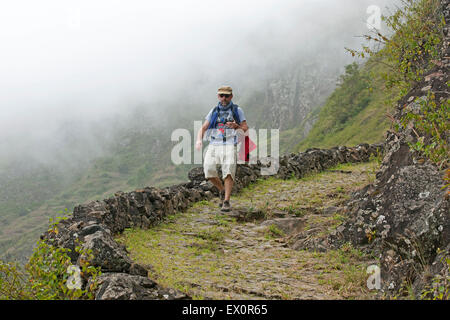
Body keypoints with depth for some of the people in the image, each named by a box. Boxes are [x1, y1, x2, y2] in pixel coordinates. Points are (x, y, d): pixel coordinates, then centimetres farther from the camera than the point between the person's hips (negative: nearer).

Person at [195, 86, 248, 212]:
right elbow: (203, 128, 12)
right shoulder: (214, 111, 17)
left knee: (228, 170, -22)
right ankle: (222, 190, 9)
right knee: (208, 168, -16)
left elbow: (245, 129, 8)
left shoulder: (237, 110, 10)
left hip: (229, 145, -3)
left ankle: (226, 202, -19)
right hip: (214, 144, 3)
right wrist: (199, 140, -9)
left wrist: (236, 126, -14)